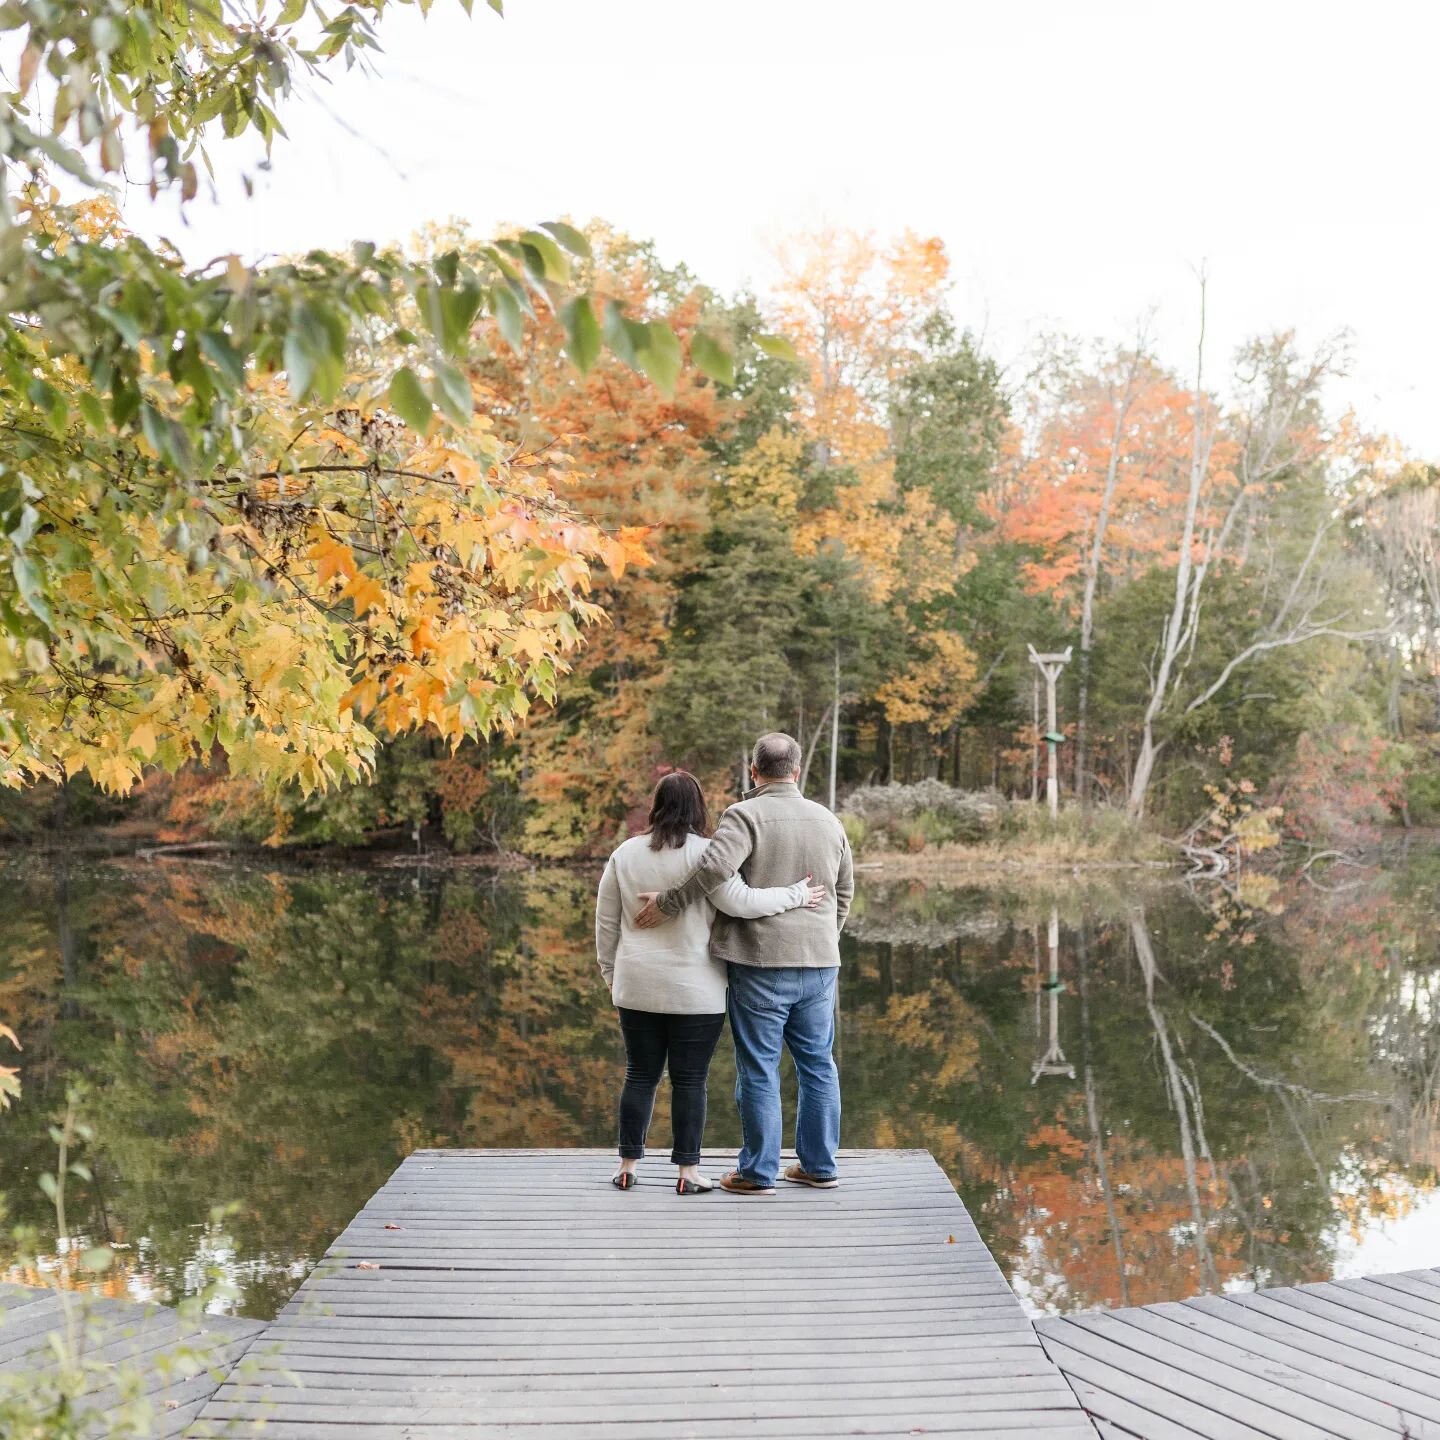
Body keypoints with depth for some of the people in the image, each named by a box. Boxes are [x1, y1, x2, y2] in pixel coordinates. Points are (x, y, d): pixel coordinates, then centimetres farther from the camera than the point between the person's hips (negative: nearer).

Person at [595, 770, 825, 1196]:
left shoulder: (625, 854, 3)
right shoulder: (702, 853, -12)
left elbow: (605, 922, 9)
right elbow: (742, 902, -18)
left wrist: (610, 972, 21)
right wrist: (796, 895, -7)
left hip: (637, 988, 4)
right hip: (694, 992, -4)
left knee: (640, 1075, 12)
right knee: (689, 1080, 4)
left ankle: (627, 1166, 17)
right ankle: (688, 1171, 9)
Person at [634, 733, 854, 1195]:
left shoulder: (746, 815, -9)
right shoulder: (828, 821, 10)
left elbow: (715, 866, -26)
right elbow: (844, 891, 19)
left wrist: (668, 905, -16)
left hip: (761, 964, -5)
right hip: (819, 964, 5)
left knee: (759, 1068, 3)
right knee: (817, 1063, 14)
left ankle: (758, 1172, 9)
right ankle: (820, 1165, 20)